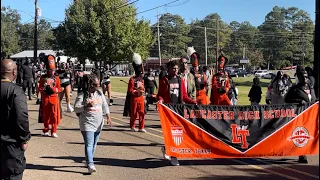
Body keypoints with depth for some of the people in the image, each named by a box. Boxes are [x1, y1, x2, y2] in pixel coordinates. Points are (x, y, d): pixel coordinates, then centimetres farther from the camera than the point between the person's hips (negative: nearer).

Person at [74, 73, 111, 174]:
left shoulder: (99, 93, 8)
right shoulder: (82, 95, -9)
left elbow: (105, 106, 10)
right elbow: (76, 108, -11)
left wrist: (108, 117, -2)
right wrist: (87, 106, -26)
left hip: (98, 124, 6)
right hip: (87, 124, -6)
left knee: (94, 144, 14)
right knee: (89, 144, -13)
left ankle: (88, 161, 31)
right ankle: (90, 165, -19)